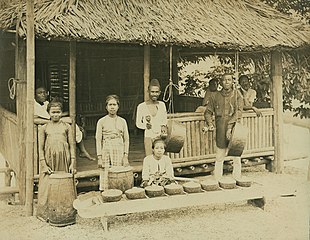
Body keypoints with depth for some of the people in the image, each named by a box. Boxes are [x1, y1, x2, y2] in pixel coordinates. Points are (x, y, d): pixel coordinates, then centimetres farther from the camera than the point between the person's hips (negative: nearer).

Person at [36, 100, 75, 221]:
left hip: (64, 160, 0)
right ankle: (44, 213, 13)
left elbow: (71, 145, 6)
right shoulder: (44, 128, 5)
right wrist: (44, 165, -5)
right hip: (49, 160, 0)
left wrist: (72, 162, -1)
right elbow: (41, 148, 4)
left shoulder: (66, 127, 6)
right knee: (47, 187, 1)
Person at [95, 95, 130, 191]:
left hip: (119, 150, 2)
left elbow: (126, 139, 10)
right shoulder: (101, 121, 5)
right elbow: (98, 140, 3)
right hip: (106, 150, -1)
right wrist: (99, 157, -4)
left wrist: (126, 156, 2)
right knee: (105, 178, -6)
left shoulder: (122, 121, 10)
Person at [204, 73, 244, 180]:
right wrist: (210, 124, -5)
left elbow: (238, 112, -7)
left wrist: (230, 125, -19)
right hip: (220, 129, 1)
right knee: (219, 157, 6)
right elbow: (208, 112, 14)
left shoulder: (237, 94, 4)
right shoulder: (215, 96, 10)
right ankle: (217, 179, 14)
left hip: (234, 127, -1)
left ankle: (236, 179, 13)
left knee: (236, 155, 3)